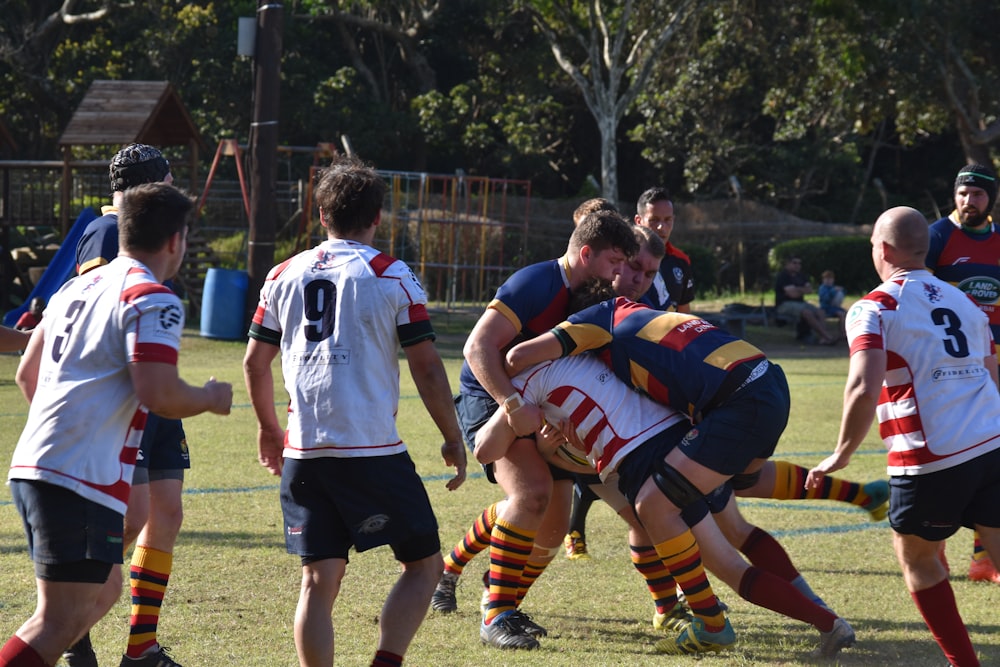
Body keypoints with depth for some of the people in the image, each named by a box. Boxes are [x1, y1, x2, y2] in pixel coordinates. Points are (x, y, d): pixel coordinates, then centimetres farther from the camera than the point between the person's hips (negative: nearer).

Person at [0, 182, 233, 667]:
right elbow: (159, 393, -18)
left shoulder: (77, 288, 19)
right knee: (61, 620, -8)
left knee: (102, 591, 21)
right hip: (84, 479, -9)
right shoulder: (153, 301, -8)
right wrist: (211, 399, 1)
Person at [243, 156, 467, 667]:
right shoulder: (392, 277, -2)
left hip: (303, 451, 4)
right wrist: (453, 439, 6)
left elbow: (254, 362, 15)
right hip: (372, 449, -4)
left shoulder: (284, 276, 11)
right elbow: (426, 367, -4)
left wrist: (268, 428, 31)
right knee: (423, 564, 7)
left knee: (319, 579, 6)